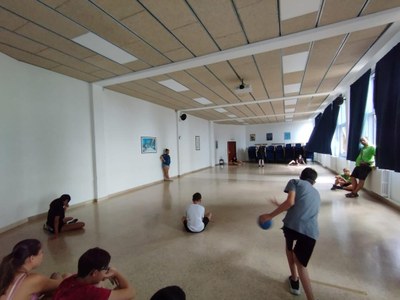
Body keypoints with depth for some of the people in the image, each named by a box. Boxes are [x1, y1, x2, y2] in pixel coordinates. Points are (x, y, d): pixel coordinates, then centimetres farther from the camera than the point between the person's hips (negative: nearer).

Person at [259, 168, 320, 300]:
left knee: (289, 246, 30)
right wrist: (280, 206, 46)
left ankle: (294, 281, 42)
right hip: (311, 232, 3)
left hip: (293, 224, -3)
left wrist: (271, 215, 0)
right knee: (300, 263, 20)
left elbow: (290, 202, -4)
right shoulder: (316, 194, 32)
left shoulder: (295, 182, 14)